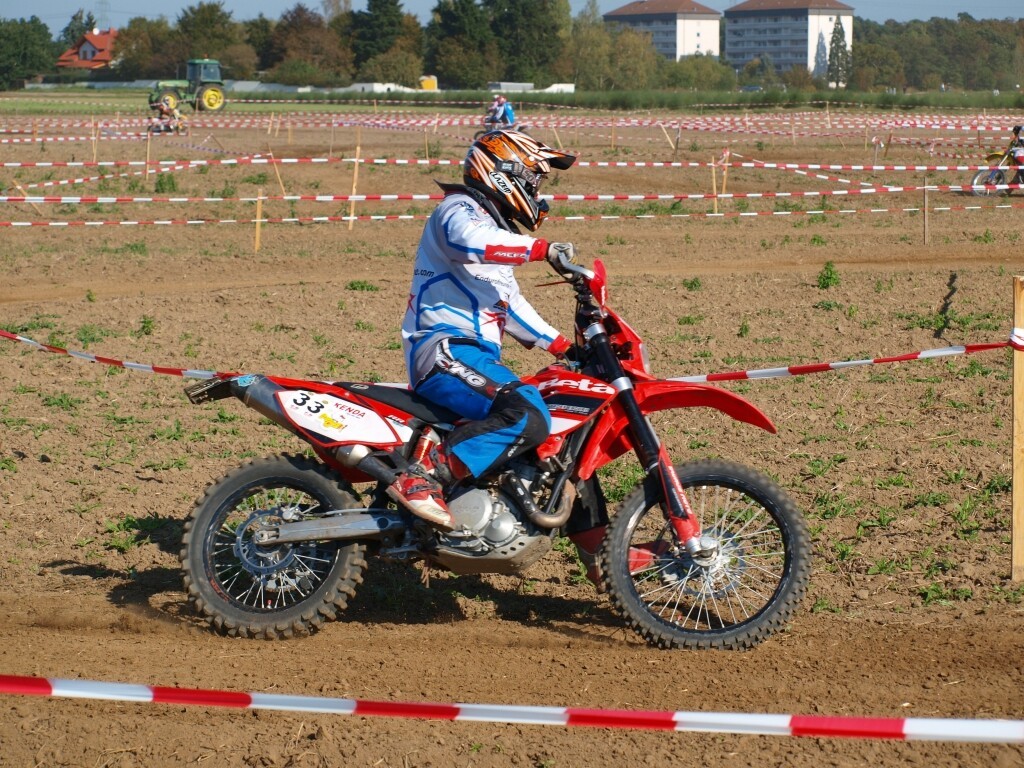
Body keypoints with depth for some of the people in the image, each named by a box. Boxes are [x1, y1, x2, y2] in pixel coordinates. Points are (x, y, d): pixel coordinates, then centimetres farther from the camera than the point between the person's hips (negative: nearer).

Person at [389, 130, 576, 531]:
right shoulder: (459, 209, -3)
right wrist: (538, 248, -34)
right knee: (527, 418, -33)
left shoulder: (495, 226, 28)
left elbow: (511, 307, 33)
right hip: (446, 349, -11)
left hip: (477, 354, 11)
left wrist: (565, 347, 25)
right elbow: (469, 240, -30)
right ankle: (422, 478, -36)